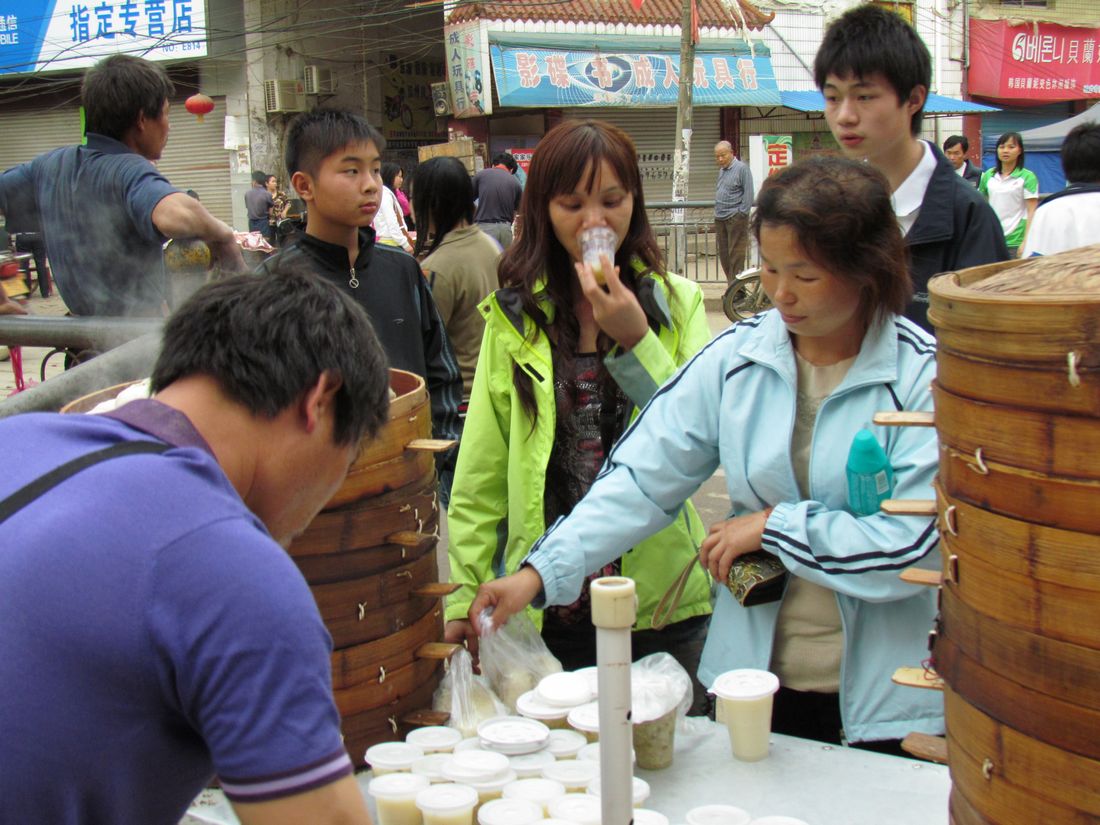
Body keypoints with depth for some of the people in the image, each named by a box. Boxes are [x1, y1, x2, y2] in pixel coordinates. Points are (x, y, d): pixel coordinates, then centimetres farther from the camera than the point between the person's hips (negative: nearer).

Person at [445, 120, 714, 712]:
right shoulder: (514, 315, 2)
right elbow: (481, 471, 3)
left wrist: (635, 340, -17)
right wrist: (464, 595, 1)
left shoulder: (678, 302, 1)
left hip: (661, 601, 0)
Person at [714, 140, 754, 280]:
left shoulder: (742, 168, -6)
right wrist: (717, 212, 14)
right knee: (723, 254, 9)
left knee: (736, 254, -7)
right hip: (720, 219, 8)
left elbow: (748, 193, -10)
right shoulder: (721, 170, 17)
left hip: (735, 217, -8)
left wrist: (742, 213, -14)